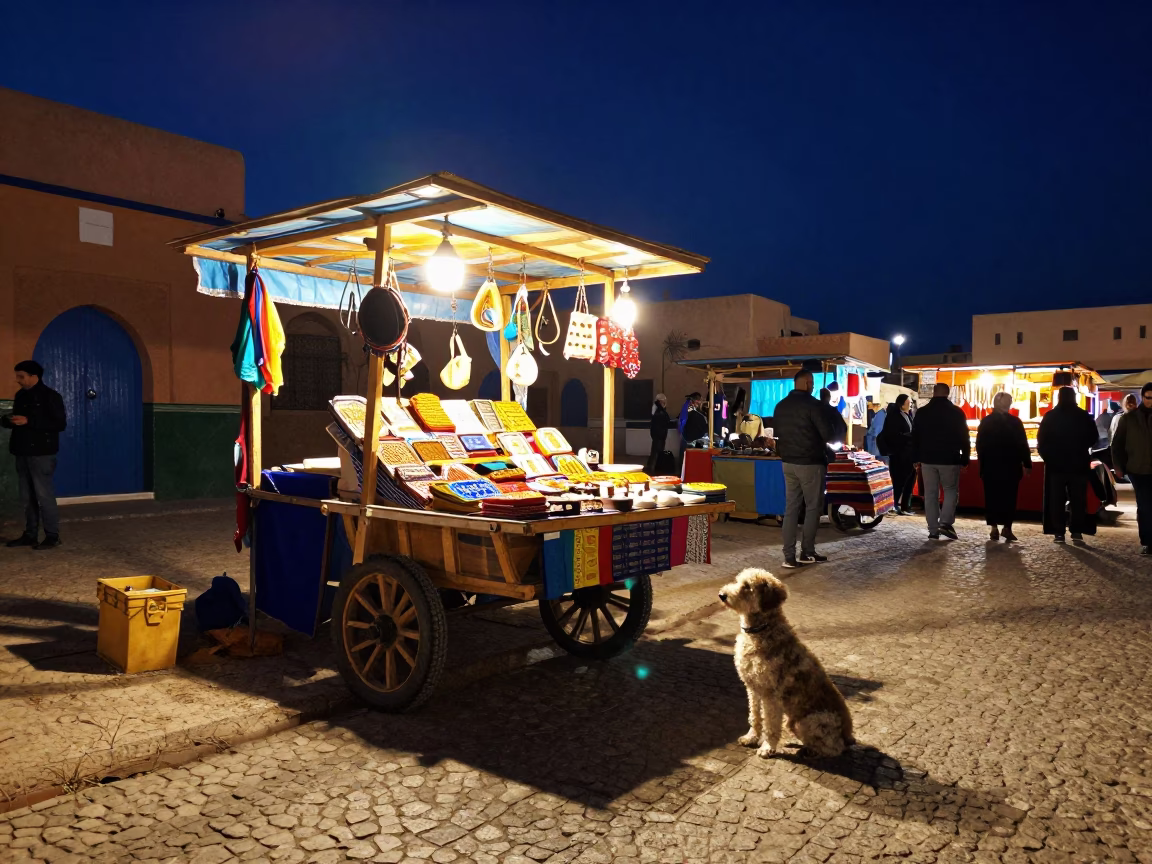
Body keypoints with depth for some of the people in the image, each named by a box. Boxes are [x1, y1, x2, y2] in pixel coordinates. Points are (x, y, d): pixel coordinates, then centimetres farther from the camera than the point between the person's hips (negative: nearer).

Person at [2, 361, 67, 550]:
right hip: (23, 453, 7)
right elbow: (17, 420, 23)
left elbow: (60, 424, -16)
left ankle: (52, 536, -1)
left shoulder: (49, 396, -8)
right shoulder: (21, 396, 13)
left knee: (44, 495, -7)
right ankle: (30, 535, 17)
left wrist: (29, 421, -21)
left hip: (41, 453, -7)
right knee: (27, 497, 10)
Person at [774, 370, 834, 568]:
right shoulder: (813, 404, -13)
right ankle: (807, 552, 11)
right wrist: (820, 441, 7)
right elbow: (828, 434, -14)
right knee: (812, 507, 6)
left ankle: (789, 556, 5)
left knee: (791, 507, 7)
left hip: (788, 462, 6)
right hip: (810, 462, -6)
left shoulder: (780, 406, 8)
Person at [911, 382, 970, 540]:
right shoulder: (956, 412, -2)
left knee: (930, 494, 5)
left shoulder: (922, 412, 4)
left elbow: (915, 437, 6)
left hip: (928, 459, 2)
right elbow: (964, 438, 0)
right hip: (950, 459, -2)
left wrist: (915, 458, 12)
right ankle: (945, 523, -7)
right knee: (951, 491, 10)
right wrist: (965, 459, 6)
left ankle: (933, 530, 4)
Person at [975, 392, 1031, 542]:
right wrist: (1027, 464, 3)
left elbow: (979, 445, 2)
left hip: (990, 466, 1)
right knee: (1009, 497, 4)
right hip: (1011, 466, -1)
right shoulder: (1015, 422, -3)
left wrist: (983, 462, 8)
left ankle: (994, 528, 5)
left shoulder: (986, 422, 0)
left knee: (992, 497, 5)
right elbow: (1023, 445, -2)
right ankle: (1007, 527, 1)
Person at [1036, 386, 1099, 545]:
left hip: (1056, 464, -1)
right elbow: (1093, 438, 6)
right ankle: (1077, 532, 2)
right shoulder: (1084, 416, -1)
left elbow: (1041, 440, -5)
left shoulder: (1050, 417, -4)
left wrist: (1047, 456, 9)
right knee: (1078, 499, 7)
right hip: (1079, 464, 1)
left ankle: (1058, 533, 1)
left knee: (1057, 499, 4)